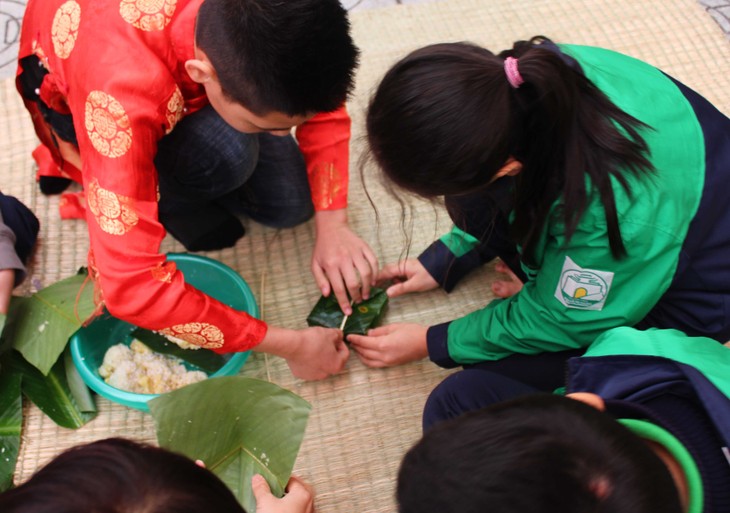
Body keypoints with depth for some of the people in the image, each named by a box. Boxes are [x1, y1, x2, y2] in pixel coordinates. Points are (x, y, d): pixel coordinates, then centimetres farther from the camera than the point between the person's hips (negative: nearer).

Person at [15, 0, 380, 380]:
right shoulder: (121, 97, -45)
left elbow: (323, 109, -16)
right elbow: (131, 285, -44)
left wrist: (332, 227, -28)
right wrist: (289, 345, -38)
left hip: (185, 91, 4)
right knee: (227, 154, -34)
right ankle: (168, 195, -1)